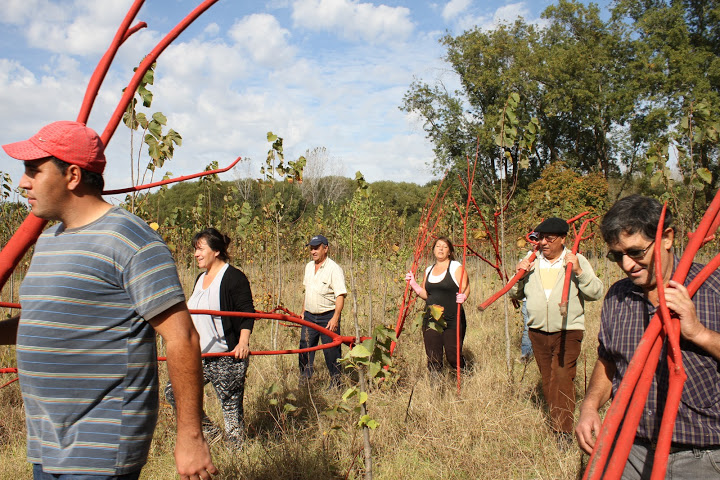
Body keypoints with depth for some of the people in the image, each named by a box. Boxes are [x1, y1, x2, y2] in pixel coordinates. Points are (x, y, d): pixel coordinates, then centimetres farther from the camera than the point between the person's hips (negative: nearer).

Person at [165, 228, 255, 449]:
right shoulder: (201, 279, 15)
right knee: (174, 391, 4)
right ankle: (209, 432, 20)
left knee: (231, 407, -1)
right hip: (200, 356, 9)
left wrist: (243, 341, -28)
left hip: (227, 358, -9)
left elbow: (247, 313, -16)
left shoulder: (234, 277, -11)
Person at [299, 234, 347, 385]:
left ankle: (335, 383, 15)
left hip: (328, 317, -7)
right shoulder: (309, 266, 9)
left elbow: (340, 295, -20)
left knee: (331, 351, 1)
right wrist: (303, 311, 19)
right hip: (309, 316, 7)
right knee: (305, 349, 10)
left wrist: (335, 318, -28)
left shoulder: (334, 269, -14)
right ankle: (303, 381, 23)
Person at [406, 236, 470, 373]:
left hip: (452, 320, -5)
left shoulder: (456, 267, -1)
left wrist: (463, 296, -25)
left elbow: (465, 288, -5)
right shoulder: (429, 270, 15)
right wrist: (413, 284, 4)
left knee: (453, 356, -5)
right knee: (433, 357, 0)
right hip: (431, 319, 5)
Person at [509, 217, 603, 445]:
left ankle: (564, 431, -6)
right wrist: (518, 274, -6)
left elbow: (596, 292, -8)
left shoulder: (577, 261, 0)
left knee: (562, 379, -12)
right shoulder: (531, 262, 8)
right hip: (538, 332, 4)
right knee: (547, 380, 11)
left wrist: (579, 271, -20)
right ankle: (555, 421, 25)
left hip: (568, 332, -4)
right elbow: (515, 294, 12)